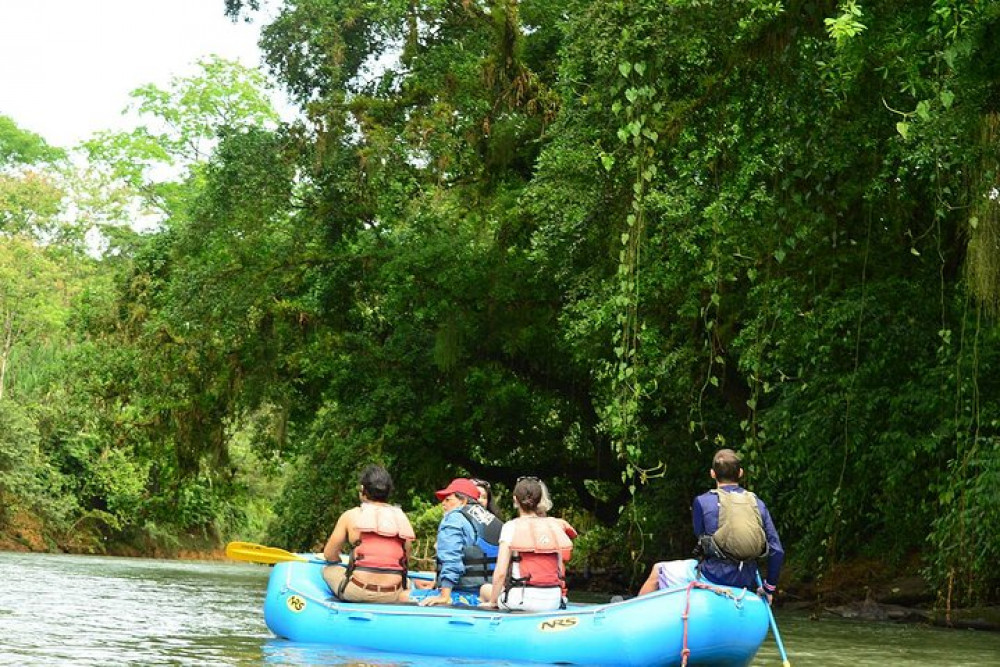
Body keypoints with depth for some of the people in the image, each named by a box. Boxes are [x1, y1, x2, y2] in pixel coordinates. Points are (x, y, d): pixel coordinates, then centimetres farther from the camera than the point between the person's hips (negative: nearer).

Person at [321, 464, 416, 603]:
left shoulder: (351, 515, 0)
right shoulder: (401, 518, 6)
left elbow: (329, 555, 6)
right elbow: (405, 560, 12)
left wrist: (344, 562, 28)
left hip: (357, 592, -2)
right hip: (392, 596, 2)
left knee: (328, 570, 25)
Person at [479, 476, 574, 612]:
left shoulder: (511, 527, -4)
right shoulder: (555, 526, 7)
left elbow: (500, 573, -8)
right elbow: (561, 569, 7)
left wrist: (492, 602, 4)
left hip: (522, 601, -4)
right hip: (554, 602, 5)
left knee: (485, 589, 25)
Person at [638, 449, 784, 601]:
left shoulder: (702, 502, -7)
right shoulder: (758, 504, 2)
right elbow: (777, 551, -1)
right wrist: (769, 587, 11)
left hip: (713, 576, -4)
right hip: (746, 581, 4)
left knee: (657, 571, 17)